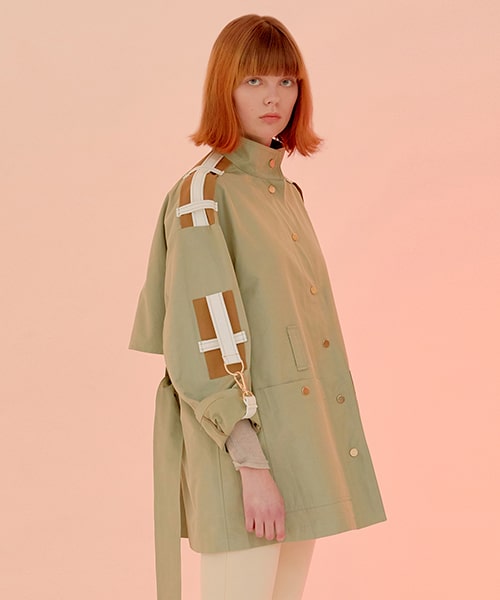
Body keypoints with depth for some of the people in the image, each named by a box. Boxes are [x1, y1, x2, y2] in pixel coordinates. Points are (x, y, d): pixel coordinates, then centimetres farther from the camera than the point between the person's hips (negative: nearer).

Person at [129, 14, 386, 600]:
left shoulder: (286, 193, 14)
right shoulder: (202, 194, -10)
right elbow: (203, 349, -16)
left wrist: (316, 457, 18)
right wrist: (252, 463, -21)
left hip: (301, 441, 8)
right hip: (242, 442, -8)